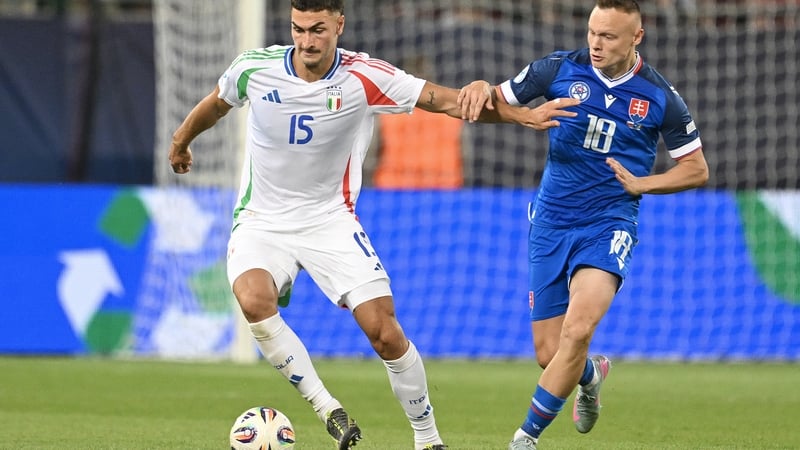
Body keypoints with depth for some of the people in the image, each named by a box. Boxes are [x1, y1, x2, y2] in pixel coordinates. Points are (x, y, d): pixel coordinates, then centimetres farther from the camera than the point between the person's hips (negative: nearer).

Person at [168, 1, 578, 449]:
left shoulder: (364, 77, -14)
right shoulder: (255, 68, -11)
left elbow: (448, 100, -15)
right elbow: (216, 105, 12)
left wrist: (523, 114, -24)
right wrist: (181, 140, 30)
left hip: (330, 219, 0)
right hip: (262, 222, 0)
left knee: (385, 331, -11)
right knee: (254, 301, -31)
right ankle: (328, 410, -18)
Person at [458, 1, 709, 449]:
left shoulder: (660, 96, -5)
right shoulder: (561, 69, -3)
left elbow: (697, 169, 6)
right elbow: (498, 102, 6)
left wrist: (640, 183, -9)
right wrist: (481, 89, -18)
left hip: (610, 223, -2)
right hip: (552, 223, 2)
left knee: (578, 329, -26)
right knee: (549, 353, 3)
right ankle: (592, 374, 41)